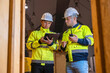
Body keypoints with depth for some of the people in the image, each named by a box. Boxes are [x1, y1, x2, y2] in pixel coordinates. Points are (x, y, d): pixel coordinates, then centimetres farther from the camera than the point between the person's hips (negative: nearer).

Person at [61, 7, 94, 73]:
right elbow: (63, 49, 22)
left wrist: (77, 40, -17)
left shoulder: (84, 28, 7)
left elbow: (90, 41, -6)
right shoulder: (65, 33, 22)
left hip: (80, 61, -5)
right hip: (69, 63, 5)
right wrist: (63, 46, -1)